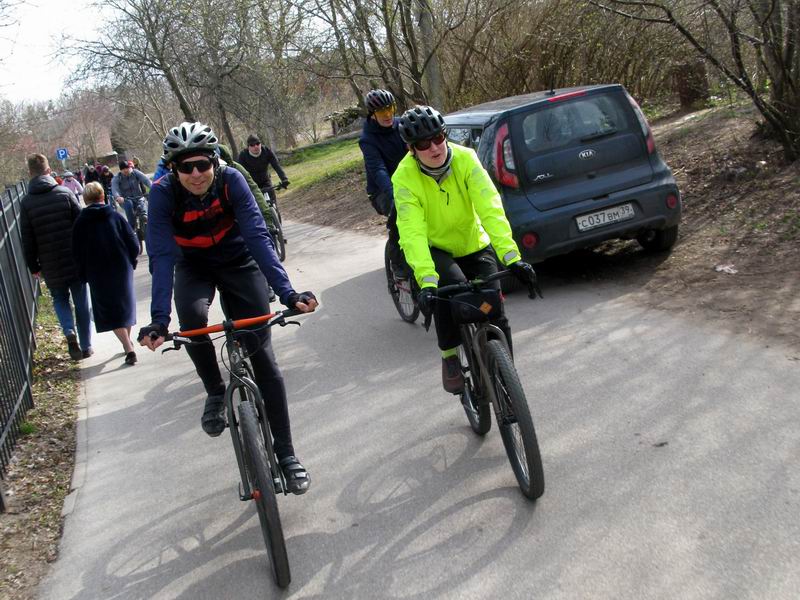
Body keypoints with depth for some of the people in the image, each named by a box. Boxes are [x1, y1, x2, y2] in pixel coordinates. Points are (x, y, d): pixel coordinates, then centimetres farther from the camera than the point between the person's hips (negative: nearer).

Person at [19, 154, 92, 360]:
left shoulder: (26, 202, -4)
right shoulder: (65, 193, -5)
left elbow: (27, 239, -2)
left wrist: (33, 266, 8)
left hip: (50, 265, 0)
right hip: (76, 259, 0)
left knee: (60, 299, 19)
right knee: (81, 303, 10)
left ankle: (69, 331, -7)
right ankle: (86, 346, 15)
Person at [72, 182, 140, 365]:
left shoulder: (80, 222, -4)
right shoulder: (115, 216, -3)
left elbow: (77, 252, -2)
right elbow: (133, 243, -4)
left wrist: (84, 273, 10)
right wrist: (130, 261, 12)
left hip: (97, 274, -1)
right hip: (122, 269, 2)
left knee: (110, 310, 2)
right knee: (126, 303, 19)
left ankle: (128, 348, -12)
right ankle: (128, 341, 33)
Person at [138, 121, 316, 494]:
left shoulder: (231, 180, -26)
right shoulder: (164, 194, -26)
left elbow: (258, 236, -33)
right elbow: (161, 256, -32)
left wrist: (287, 293, -44)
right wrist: (159, 320, -43)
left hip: (238, 262, 0)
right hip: (193, 268, 1)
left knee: (262, 354, -8)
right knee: (192, 317, -34)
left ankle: (285, 453, 1)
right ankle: (215, 392, -7)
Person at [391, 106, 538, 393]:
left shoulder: (465, 158, -21)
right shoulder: (404, 177, -24)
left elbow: (491, 208, -30)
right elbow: (412, 233, -32)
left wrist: (511, 256, -41)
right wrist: (426, 282, -46)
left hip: (474, 244, 2)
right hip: (434, 249, -2)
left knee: (495, 312, -10)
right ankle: (450, 357, -11)